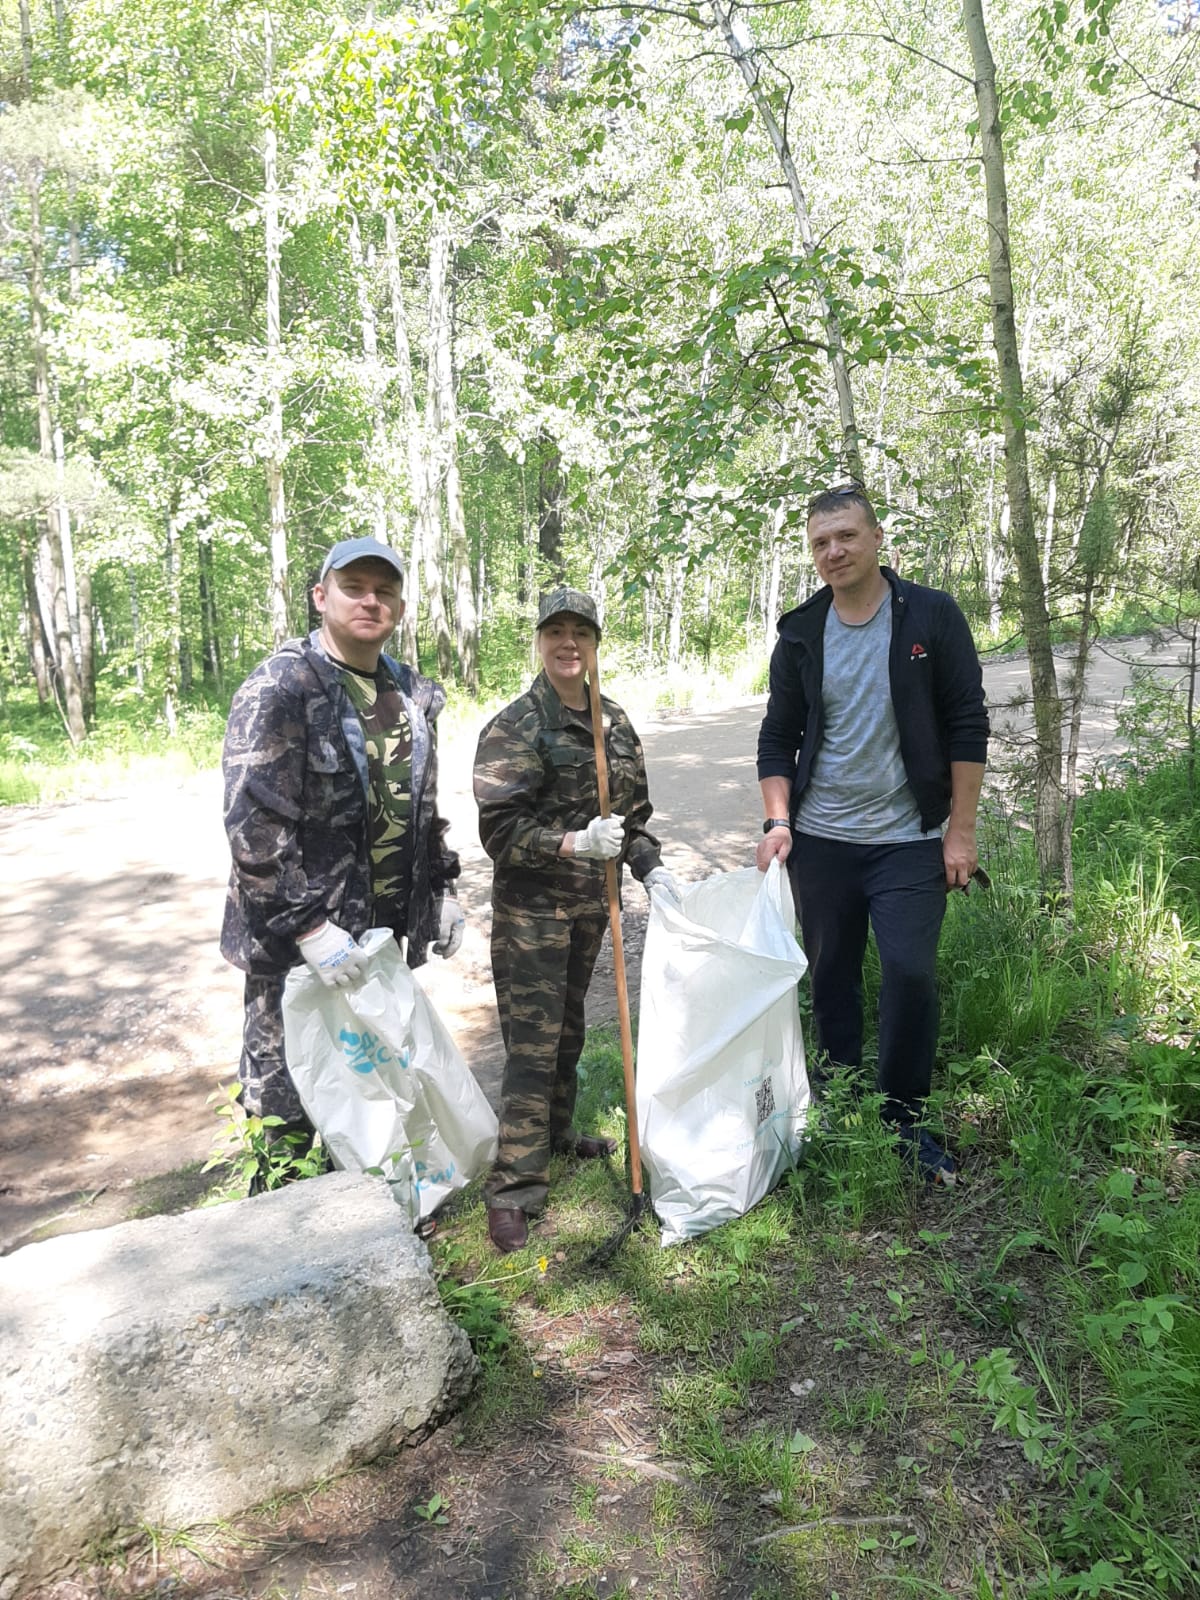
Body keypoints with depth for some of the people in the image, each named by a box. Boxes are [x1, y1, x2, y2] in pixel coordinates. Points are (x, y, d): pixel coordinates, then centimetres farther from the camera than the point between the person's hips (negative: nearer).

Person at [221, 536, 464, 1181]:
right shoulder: (279, 688, -14)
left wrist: (442, 888, 15)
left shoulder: (413, 694, 9)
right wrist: (308, 926, -24)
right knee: (286, 1097, 5)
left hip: (382, 927, 7)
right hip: (295, 936, -7)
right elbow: (252, 822, -20)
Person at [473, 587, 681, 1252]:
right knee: (531, 1040, -4)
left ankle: (555, 1130, 39)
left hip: (591, 899, 6)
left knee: (568, 1024, 20)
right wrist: (574, 843, -28)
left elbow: (633, 811, 15)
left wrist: (650, 869, 2)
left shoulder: (615, 722, 7)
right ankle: (514, 1186, 4)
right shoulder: (514, 728, -12)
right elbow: (500, 828, -17)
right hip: (530, 904, -6)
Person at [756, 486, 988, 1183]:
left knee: (912, 974, -10)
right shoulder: (800, 635, 4)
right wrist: (778, 821, -5)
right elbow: (778, 737, 8)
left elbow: (967, 726, -4)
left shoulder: (932, 617, -3)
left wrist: (960, 830, -8)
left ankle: (905, 1120, 12)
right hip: (820, 841, 3)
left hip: (909, 840, -2)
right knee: (831, 979, 10)